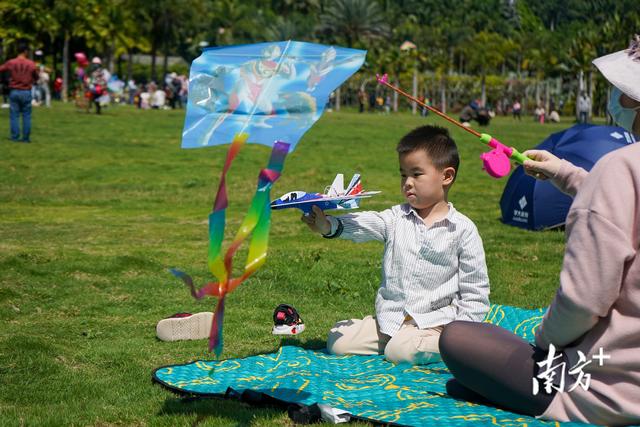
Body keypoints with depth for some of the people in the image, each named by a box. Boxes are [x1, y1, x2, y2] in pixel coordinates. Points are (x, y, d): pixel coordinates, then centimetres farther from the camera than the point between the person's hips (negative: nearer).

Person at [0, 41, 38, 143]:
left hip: (14, 91, 0)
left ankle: (15, 137, 5)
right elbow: (36, 77, 7)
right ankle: (26, 137, 7)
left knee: (14, 115, 6)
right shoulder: (31, 64, -5)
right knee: (26, 115, 7)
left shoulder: (10, 63, -6)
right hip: (26, 92, 0)